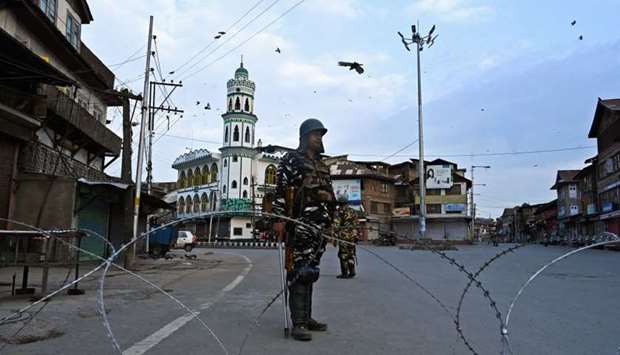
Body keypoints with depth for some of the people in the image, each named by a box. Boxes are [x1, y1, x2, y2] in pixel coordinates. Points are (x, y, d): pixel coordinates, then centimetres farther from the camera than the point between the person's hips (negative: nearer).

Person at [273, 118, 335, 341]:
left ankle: (306, 317, 19)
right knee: (300, 272, -10)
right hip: (300, 225, -7)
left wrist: (330, 223, 21)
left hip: (320, 227, 8)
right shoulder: (291, 160, 2)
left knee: (310, 272, 11)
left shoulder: (322, 166, 23)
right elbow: (280, 191, -7)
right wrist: (279, 218, -15)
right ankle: (298, 323, -8)